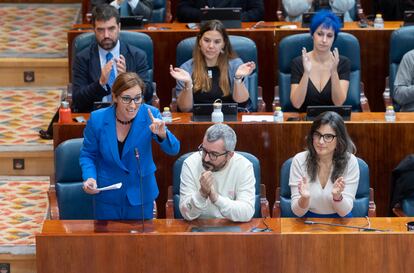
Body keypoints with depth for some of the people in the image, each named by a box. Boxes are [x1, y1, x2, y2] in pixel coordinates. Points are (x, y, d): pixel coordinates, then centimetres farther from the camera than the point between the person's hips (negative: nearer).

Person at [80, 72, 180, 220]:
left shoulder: (150, 115, -13)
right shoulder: (97, 119, -13)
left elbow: (173, 150, -17)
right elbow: (87, 155, 1)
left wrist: (162, 134, -38)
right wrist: (89, 177, -18)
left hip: (141, 195, 0)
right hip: (107, 196, 0)